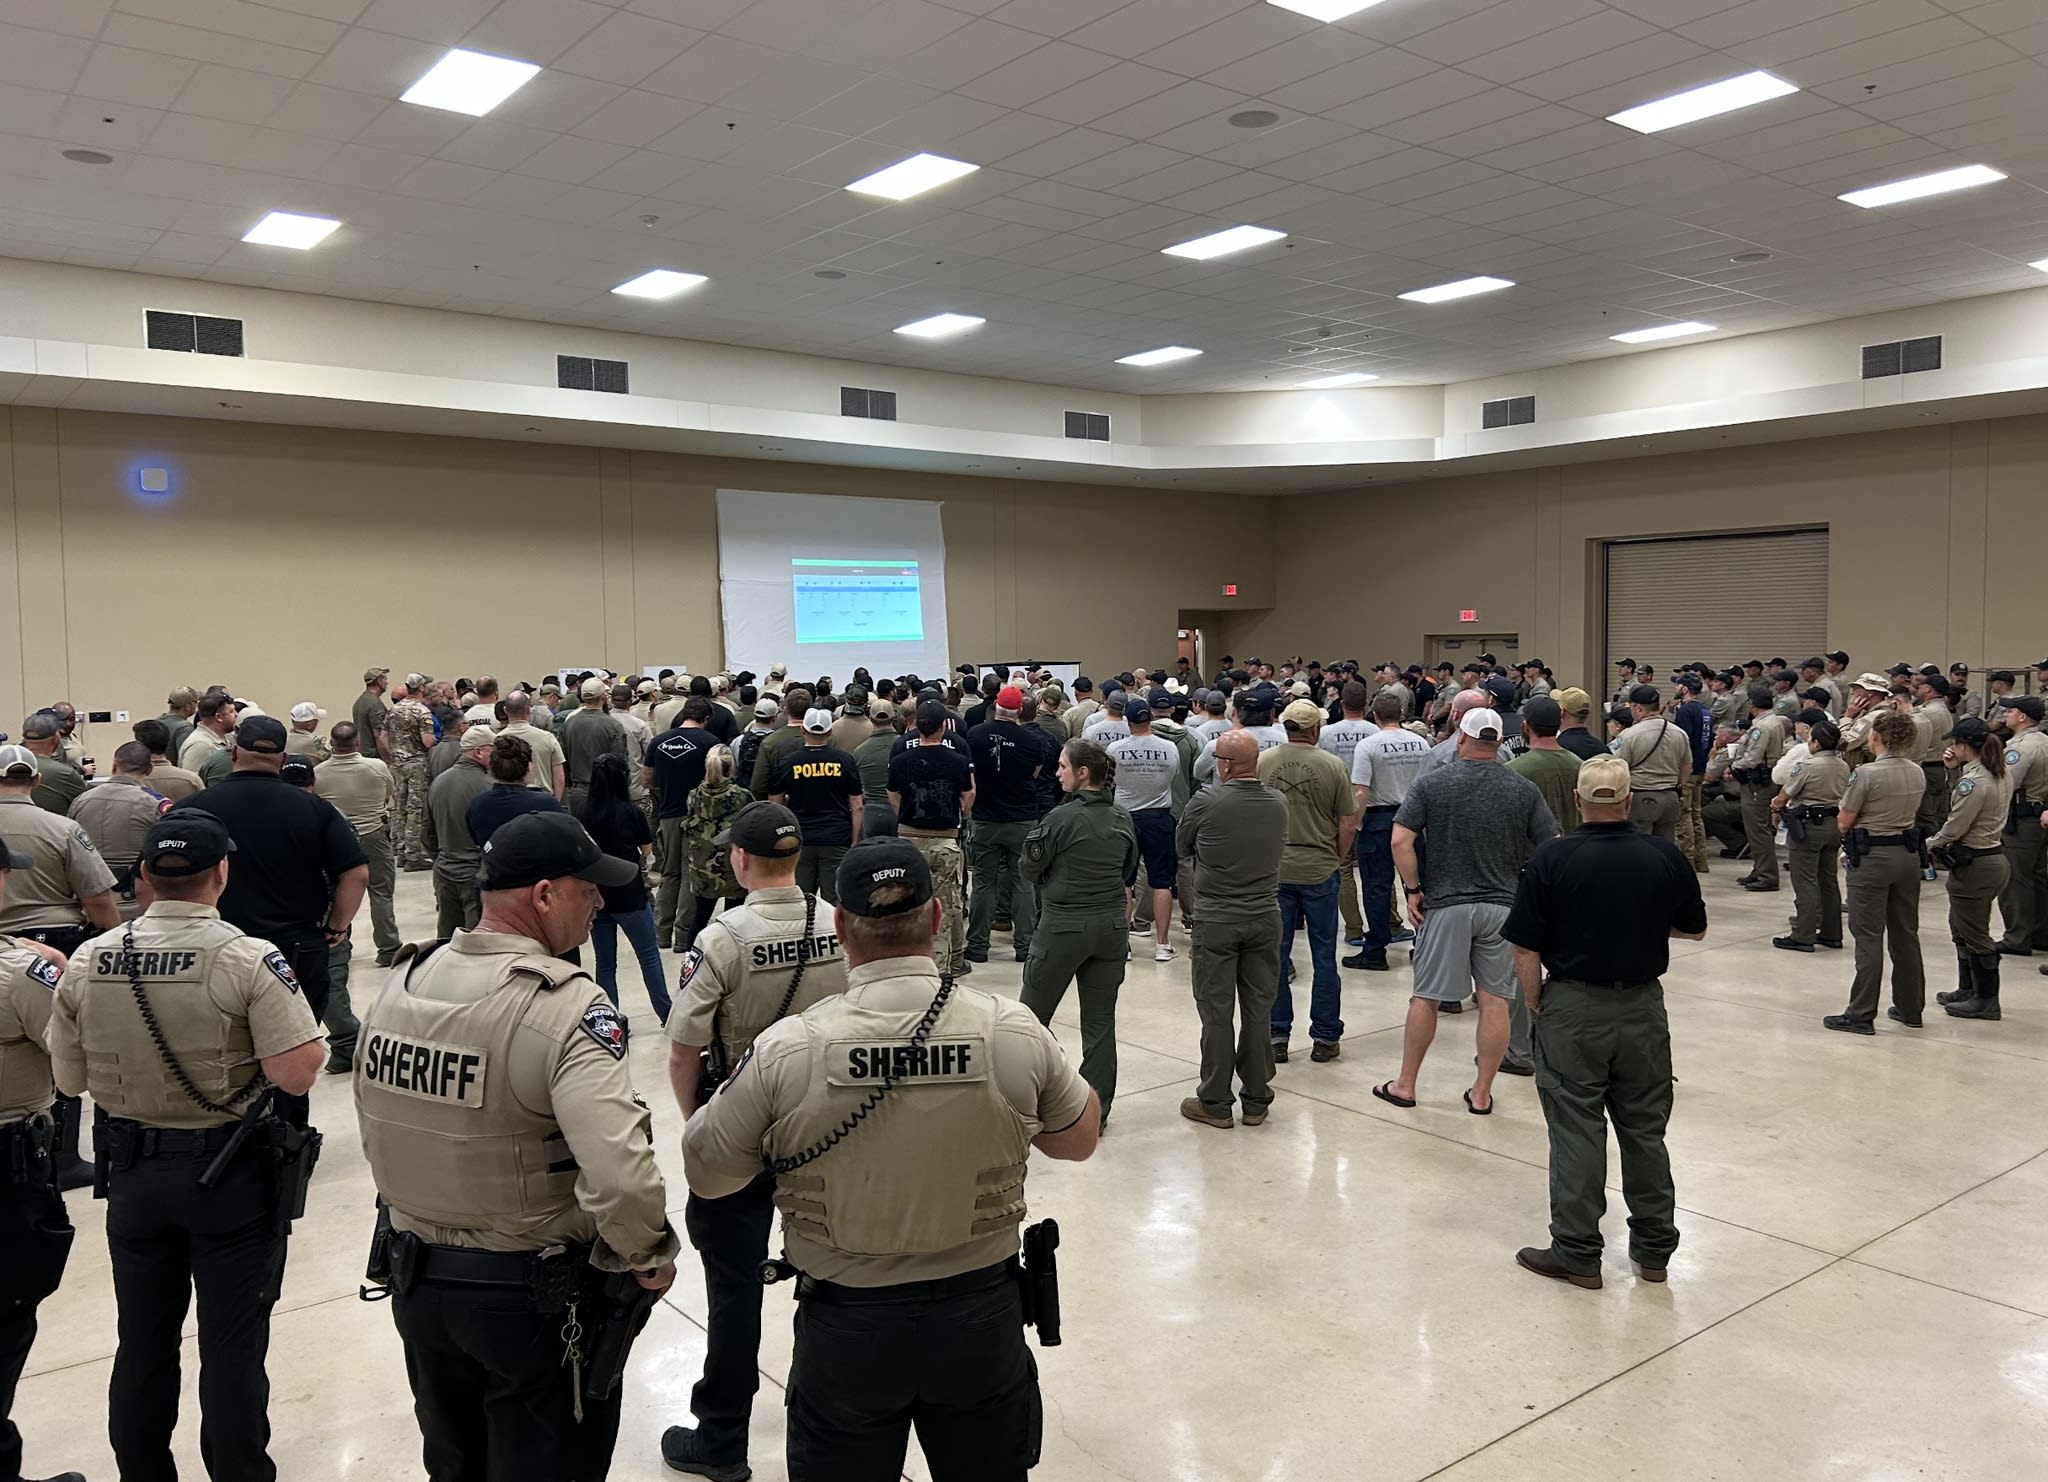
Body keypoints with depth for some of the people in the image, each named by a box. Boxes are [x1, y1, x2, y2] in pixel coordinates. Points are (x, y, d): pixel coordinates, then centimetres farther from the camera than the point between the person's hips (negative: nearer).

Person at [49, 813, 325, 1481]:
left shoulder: (86, 962, -5)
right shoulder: (249, 959, -20)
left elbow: (70, 1079, 5)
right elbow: (297, 1074, -25)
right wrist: (313, 1035, -5)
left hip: (133, 1173, 4)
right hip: (233, 1175, -4)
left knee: (143, 1343, 19)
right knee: (232, 1347, 7)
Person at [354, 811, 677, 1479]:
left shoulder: (401, 982, -4)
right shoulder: (568, 1005, -25)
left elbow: (376, 1134, 4)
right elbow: (620, 1179, -35)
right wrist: (651, 1256, -16)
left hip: (414, 1281, 6)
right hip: (533, 1297, -6)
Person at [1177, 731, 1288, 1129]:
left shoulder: (1206, 801, -14)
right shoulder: (1278, 803, -1)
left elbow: (1182, 849, 0)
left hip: (1216, 920, -4)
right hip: (1265, 917, 4)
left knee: (1216, 1013, 4)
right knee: (1259, 1011, 10)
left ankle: (1215, 1102, 11)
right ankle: (1257, 1100, 19)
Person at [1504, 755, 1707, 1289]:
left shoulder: (1552, 858, -13)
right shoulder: (1665, 856, -4)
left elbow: (1525, 949, -12)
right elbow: (1694, 929, 10)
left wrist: (1536, 1005, 3)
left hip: (1574, 1008, -3)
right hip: (1644, 1008, 3)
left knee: (1577, 1130, 4)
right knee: (1645, 1129, 15)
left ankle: (1577, 1253, 11)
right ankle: (1654, 1249, 26)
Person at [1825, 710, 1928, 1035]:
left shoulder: (1866, 774, -17)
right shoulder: (1917, 773, 4)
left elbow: (1844, 822, -12)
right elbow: (1906, 810, 14)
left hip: (1872, 857, -7)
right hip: (1908, 853, 7)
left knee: (1868, 936, -3)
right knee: (1906, 933, 15)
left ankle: (1861, 1015, 0)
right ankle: (1910, 1008, 25)